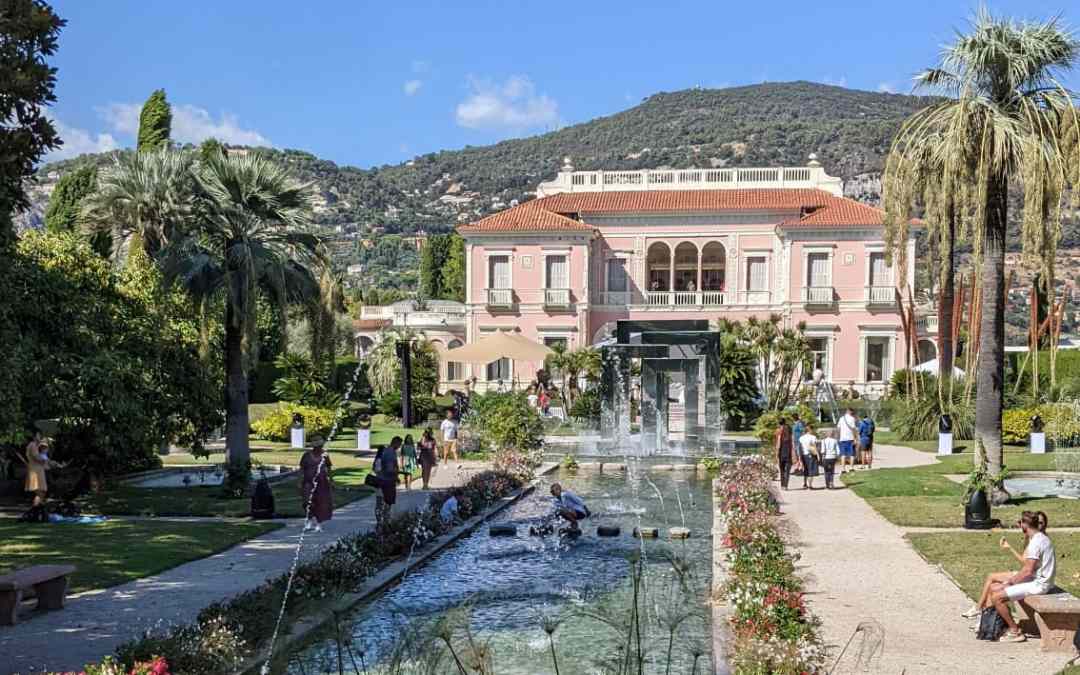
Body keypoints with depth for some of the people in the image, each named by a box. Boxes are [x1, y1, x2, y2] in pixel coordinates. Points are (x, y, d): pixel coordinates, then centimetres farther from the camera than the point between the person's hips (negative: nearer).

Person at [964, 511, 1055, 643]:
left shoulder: (1036, 542, -22)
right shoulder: (1038, 538, 9)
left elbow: (1028, 570, -23)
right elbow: (1026, 561, 14)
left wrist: (1010, 581, -11)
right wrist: (1009, 548, 17)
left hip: (1038, 584, -11)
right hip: (1035, 578, 11)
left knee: (996, 597, -17)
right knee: (991, 577, 12)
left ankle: (1015, 632, -3)